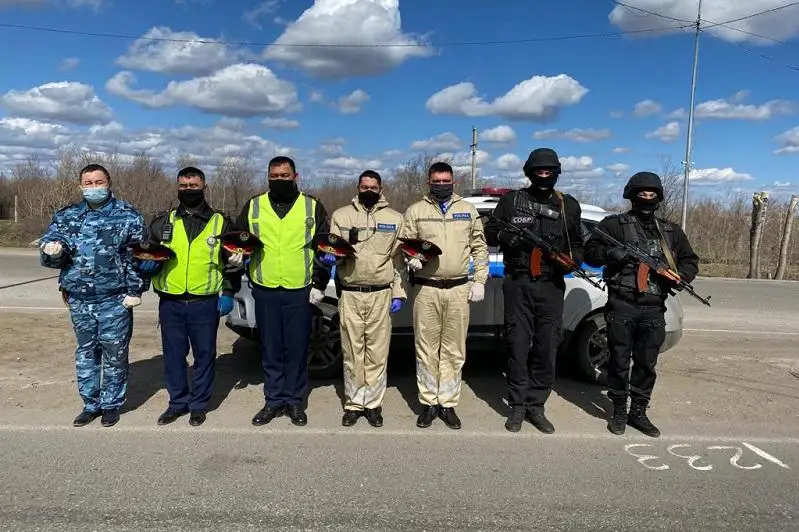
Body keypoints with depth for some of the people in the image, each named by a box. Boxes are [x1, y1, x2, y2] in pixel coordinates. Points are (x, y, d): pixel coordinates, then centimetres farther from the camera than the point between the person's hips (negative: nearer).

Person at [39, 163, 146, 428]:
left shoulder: (128, 215, -1)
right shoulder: (67, 216, 9)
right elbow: (48, 244, 5)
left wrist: (134, 291, -9)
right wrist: (53, 250, -20)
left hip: (115, 300, -3)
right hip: (79, 300, 4)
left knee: (114, 355, 6)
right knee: (85, 354, 14)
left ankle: (111, 404, 21)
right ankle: (91, 404, 28)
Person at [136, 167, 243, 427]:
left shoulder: (220, 223, 4)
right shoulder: (163, 222, 9)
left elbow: (233, 260, 7)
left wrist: (228, 292, 1)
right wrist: (147, 262, -7)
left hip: (205, 303, -2)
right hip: (170, 302, 2)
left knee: (204, 354, 7)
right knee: (173, 355, 11)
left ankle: (199, 404, 22)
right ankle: (178, 402, 26)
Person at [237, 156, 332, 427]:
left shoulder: (312, 207, 4)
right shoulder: (253, 206, 9)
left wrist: (320, 284, 0)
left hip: (300, 291, -1)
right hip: (265, 291, 2)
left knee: (297, 349, 6)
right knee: (270, 349, 9)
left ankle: (294, 400, 19)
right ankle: (274, 400, 22)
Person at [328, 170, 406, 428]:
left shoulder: (394, 218, 8)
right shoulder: (341, 215, 8)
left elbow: (398, 258, 8)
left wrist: (398, 293, 3)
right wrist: (330, 256, -14)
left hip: (380, 294, 0)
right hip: (349, 294, 0)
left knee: (377, 353, 3)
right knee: (352, 353, 5)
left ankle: (373, 403, 16)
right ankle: (353, 404, 17)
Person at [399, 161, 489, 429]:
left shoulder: (468, 210, 12)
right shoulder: (415, 211, 8)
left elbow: (479, 247, 12)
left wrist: (479, 281, 5)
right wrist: (411, 258, -14)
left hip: (458, 289, 1)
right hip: (426, 289, -1)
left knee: (453, 351, 6)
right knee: (426, 349, 3)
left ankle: (448, 403, 17)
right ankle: (429, 403, 14)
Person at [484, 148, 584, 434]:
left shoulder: (568, 205, 13)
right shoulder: (511, 200, 7)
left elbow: (577, 244, 16)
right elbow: (489, 232, 9)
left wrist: (572, 261, -6)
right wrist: (505, 235, -14)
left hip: (551, 285, 2)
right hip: (518, 284, -2)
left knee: (547, 348, 4)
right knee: (518, 346, 1)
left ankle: (536, 406, 17)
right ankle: (518, 406, 13)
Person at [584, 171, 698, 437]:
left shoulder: (671, 231, 15)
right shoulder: (615, 224, 4)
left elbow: (690, 261, 19)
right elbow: (590, 251, 1)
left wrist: (678, 276, -3)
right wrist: (610, 253, -20)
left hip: (654, 308, 4)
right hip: (621, 305, -3)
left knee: (646, 363, 9)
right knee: (620, 360, 3)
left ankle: (638, 412, 22)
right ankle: (619, 411, 17)